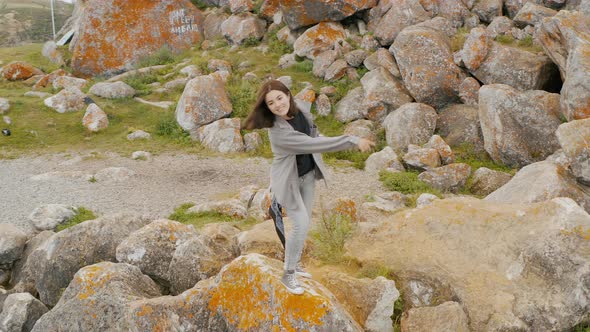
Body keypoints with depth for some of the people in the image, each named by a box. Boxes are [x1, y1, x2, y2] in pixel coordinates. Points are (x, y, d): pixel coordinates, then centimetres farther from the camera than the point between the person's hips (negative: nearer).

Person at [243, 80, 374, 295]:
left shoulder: (302, 108, -13)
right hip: (289, 179, -7)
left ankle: (294, 263, 37)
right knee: (301, 225, -11)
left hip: (308, 174, 7)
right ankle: (288, 275, 7)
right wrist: (353, 141, -38)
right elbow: (314, 144, -38)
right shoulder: (278, 132, -36)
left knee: (305, 222, 16)